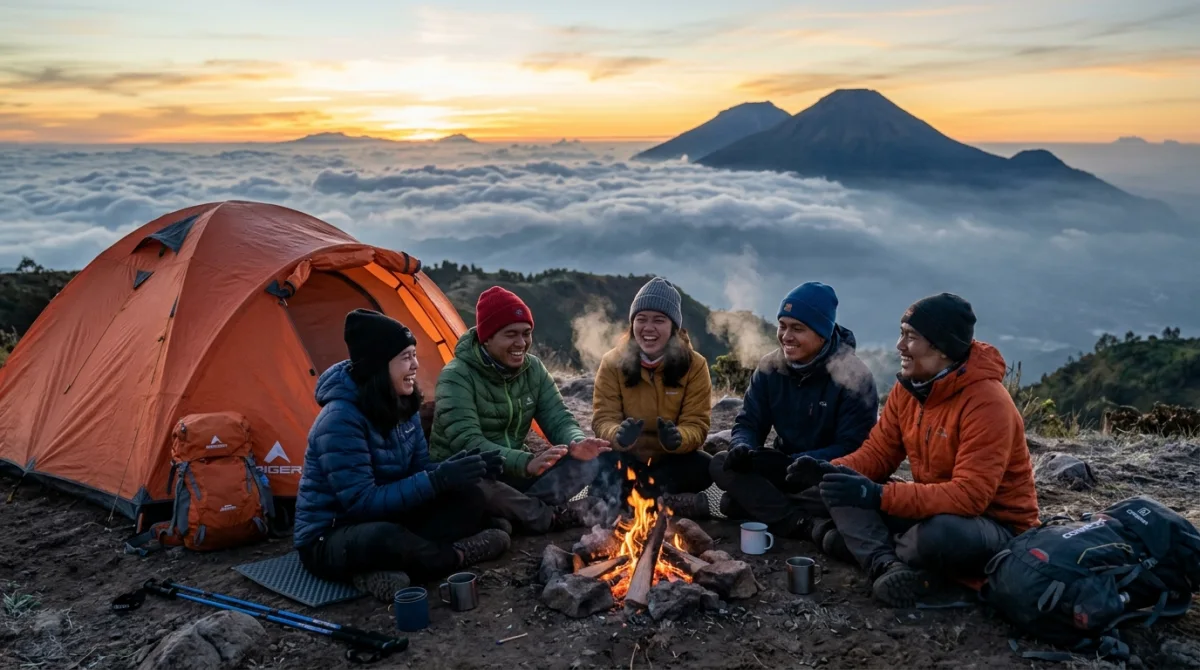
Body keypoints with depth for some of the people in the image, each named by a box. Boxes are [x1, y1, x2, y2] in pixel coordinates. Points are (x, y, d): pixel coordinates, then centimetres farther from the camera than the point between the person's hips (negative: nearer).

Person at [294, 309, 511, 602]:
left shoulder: (401, 406, -1)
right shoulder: (340, 420, -26)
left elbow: (419, 470, 4)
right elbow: (361, 502, -28)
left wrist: (454, 469, -18)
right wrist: (437, 480, -31)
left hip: (385, 520, 8)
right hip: (329, 540, -8)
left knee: (468, 498, -9)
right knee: (384, 537, -42)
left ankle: (384, 571, -19)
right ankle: (457, 555, -13)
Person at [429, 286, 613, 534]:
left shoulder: (533, 368, 0)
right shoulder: (457, 377, -20)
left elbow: (559, 418, -5)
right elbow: (467, 442, -31)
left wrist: (577, 443, -31)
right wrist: (526, 463, -46)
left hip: (512, 472, 6)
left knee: (586, 462, -13)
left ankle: (515, 510, -25)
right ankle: (554, 516, -22)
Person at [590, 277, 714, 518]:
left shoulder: (694, 365, -9)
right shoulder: (613, 362, -8)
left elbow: (697, 425, -13)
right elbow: (603, 420, -12)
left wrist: (676, 439, -38)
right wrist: (619, 436, -37)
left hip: (671, 460, 1)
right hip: (627, 460, -1)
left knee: (705, 468, -32)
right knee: (601, 467, -34)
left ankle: (625, 497, -23)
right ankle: (671, 502, -26)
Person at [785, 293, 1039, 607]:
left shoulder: (988, 403, -26)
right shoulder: (908, 387, -1)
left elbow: (970, 496, -32)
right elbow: (878, 452, 2)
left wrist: (880, 496, -39)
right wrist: (831, 471, -19)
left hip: (996, 528, -7)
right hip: (933, 510, 7)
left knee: (937, 534, -41)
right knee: (835, 489, -8)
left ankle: (862, 545, -12)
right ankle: (888, 564, -26)